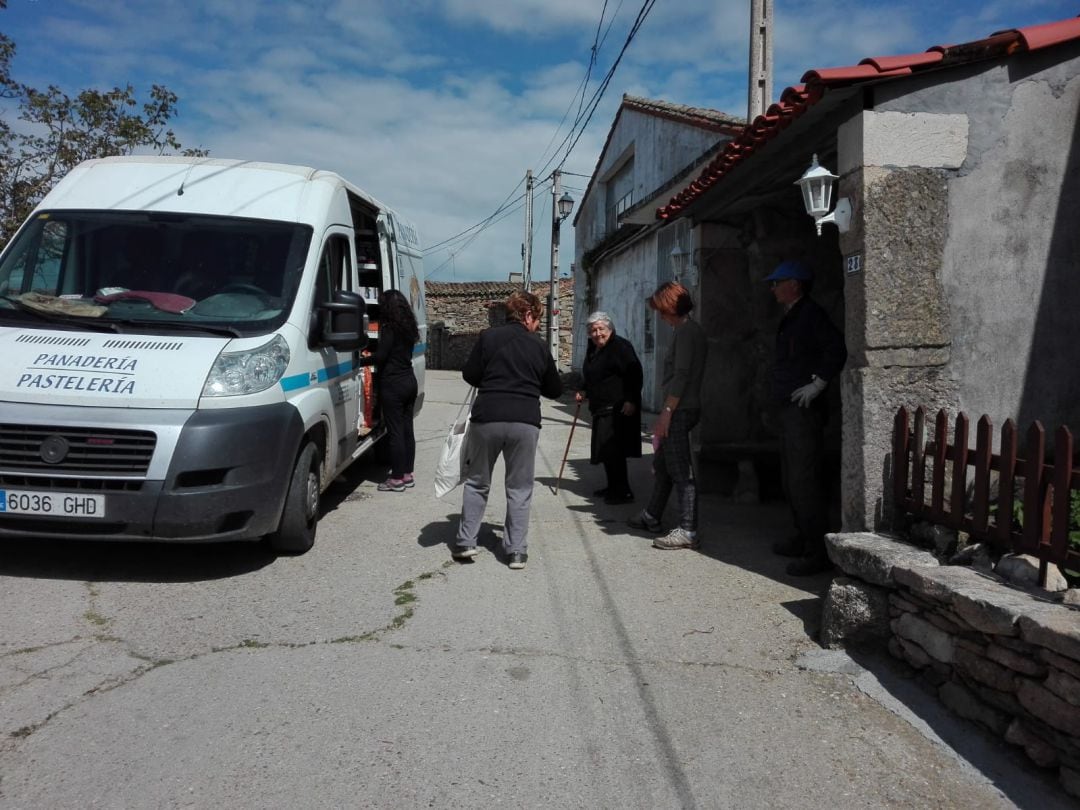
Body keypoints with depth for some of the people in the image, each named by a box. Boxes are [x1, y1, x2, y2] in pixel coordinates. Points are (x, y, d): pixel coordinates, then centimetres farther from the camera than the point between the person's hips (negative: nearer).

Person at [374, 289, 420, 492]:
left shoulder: (390, 329, -14)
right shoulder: (409, 328, 11)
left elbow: (380, 357, -15)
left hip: (393, 384, -8)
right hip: (409, 381, 8)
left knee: (395, 431, -3)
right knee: (406, 429, 13)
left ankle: (397, 479, 1)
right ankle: (407, 475, 20)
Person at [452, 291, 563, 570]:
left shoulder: (489, 337, 3)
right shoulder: (539, 346, 7)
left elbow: (470, 374, 2)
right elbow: (554, 389, 14)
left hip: (487, 418, 0)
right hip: (525, 422, 0)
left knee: (476, 482, 16)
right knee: (519, 488, 10)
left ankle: (466, 541, 14)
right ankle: (516, 550, 10)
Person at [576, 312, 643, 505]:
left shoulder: (620, 346, -11)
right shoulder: (592, 350, 16)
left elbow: (635, 374, -17)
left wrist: (631, 400, -23)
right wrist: (585, 393, 14)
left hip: (618, 409, -9)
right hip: (601, 408, 9)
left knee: (612, 449, -12)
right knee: (606, 450, 14)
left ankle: (622, 492, -6)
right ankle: (613, 487, 26)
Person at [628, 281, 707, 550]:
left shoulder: (685, 331, -13)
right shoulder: (693, 329, 17)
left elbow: (681, 375, -20)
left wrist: (667, 411, -20)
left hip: (679, 410, -10)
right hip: (682, 409, 10)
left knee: (680, 470, -8)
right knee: (662, 464, 19)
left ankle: (687, 531, -4)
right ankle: (652, 517, 31)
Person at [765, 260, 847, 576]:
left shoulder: (811, 314, -12)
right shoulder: (791, 317, 19)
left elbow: (837, 348, -25)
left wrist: (818, 383, -22)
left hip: (804, 409, -11)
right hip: (788, 408, 11)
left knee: (804, 479, -10)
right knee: (792, 478, 16)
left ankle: (818, 551, -5)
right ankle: (804, 538, 27)